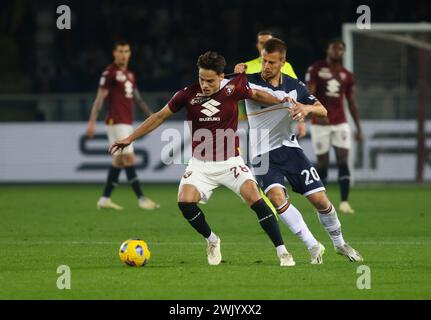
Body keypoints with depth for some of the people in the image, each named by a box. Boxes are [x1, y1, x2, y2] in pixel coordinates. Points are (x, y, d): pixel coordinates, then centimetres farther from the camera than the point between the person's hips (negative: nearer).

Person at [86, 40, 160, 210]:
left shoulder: (129, 75, 16)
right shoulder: (110, 72, -8)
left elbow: (137, 98, 24)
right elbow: (100, 98, -11)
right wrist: (92, 122, -15)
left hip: (127, 123, 9)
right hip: (116, 122, -9)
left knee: (118, 161, 10)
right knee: (128, 158, -11)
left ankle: (105, 199, 14)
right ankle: (141, 199, -13)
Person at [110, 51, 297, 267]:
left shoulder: (233, 88, -8)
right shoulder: (188, 94, -7)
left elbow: (257, 95, 14)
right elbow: (160, 116, 4)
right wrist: (129, 139, 5)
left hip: (230, 162, -1)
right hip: (200, 164, 1)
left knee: (254, 197, -22)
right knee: (185, 202, -22)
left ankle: (282, 251, -14)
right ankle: (211, 240, 6)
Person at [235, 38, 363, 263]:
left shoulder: (294, 86, 3)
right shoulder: (250, 82, -7)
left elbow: (322, 110, 3)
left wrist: (307, 108, -19)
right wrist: (237, 75, -32)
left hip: (289, 148, 3)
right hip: (263, 154, -3)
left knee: (320, 200, -2)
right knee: (276, 196, -27)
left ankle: (339, 243, 24)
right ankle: (313, 246, -17)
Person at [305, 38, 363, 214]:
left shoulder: (347, 76, 9)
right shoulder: (316, 69, -2)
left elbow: (352, 103, 15)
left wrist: (359, 128, 12)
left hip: (340, 123, 3)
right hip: (320, 124, -3)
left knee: (343, 161, -8)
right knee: (323, 163, 1)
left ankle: (344, 202, -9)